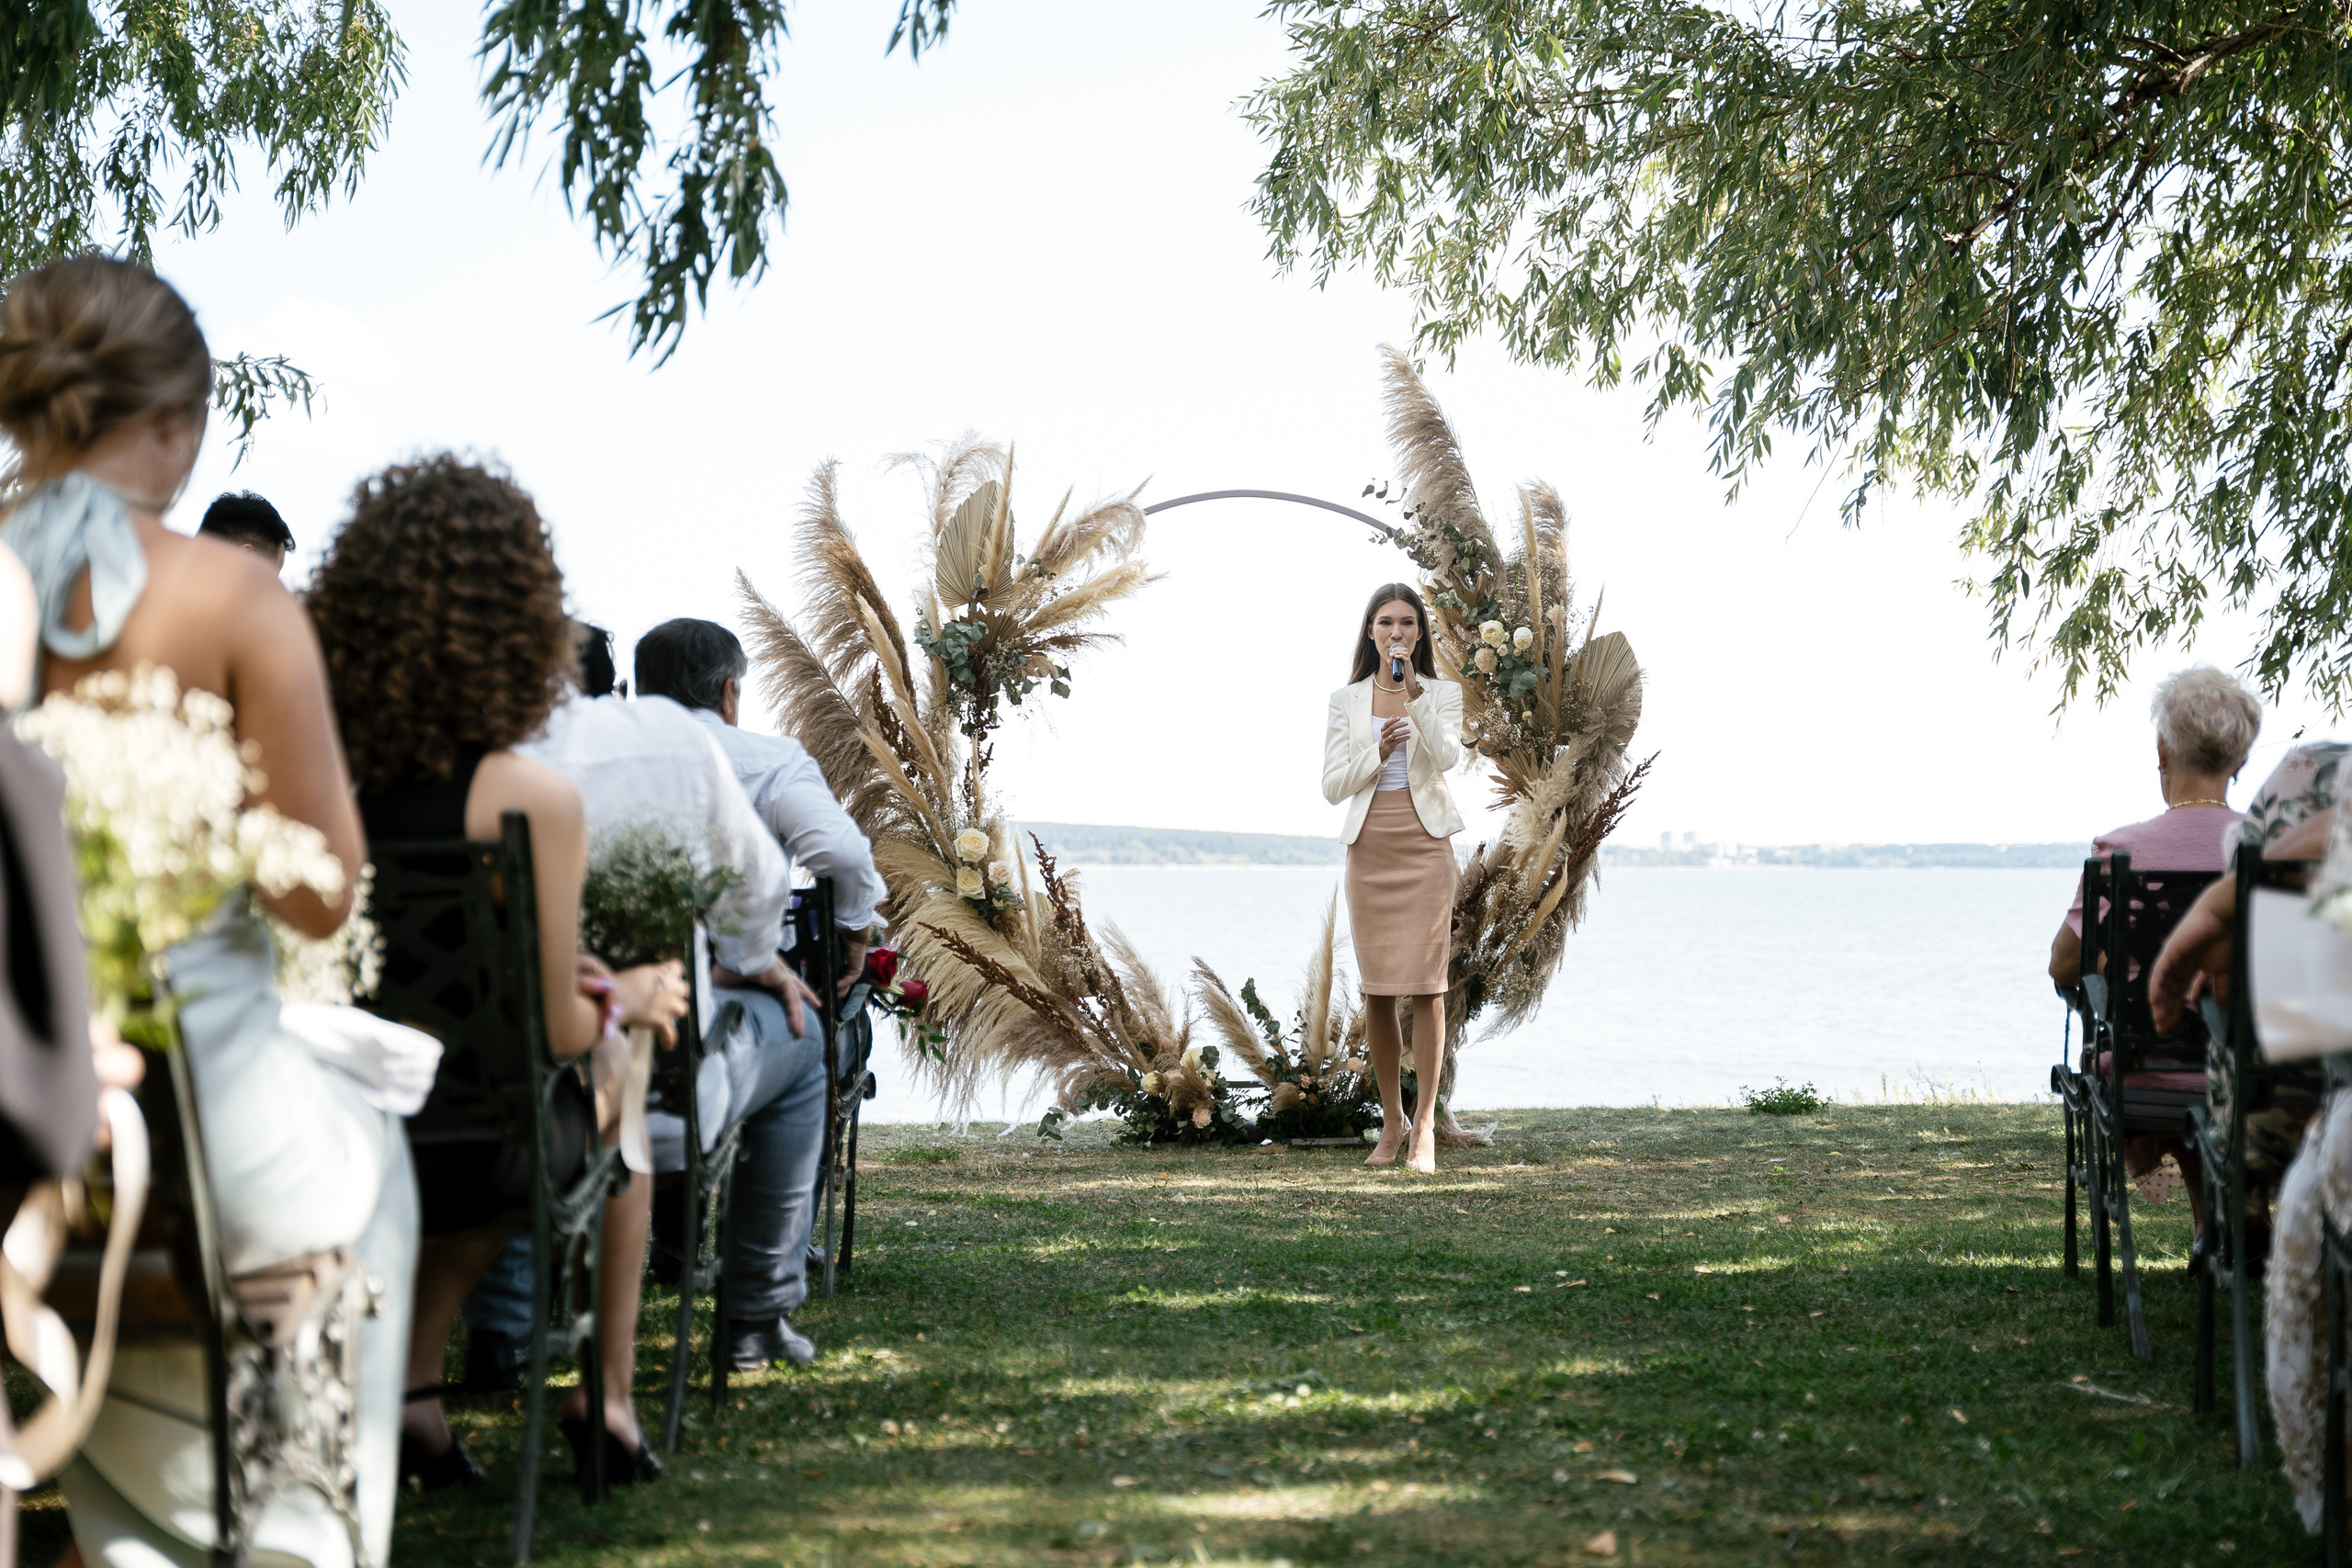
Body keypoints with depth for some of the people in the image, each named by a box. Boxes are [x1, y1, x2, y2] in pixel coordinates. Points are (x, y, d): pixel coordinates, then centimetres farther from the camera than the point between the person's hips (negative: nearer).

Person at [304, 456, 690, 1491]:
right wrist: (623, 998, 8)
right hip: (471, 1150, -4)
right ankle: (603, 1397, 36)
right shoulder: (532, 800, -20)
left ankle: (409, 1389, 25)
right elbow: (554, 1033, -13)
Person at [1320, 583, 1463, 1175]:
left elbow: (1447, 757, -13)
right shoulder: (1346, 701, 8)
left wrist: (1414, 695, -20)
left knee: (1426, 985, -8)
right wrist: (1376, 754, -14)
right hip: (1369, 850, 2)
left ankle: (1424, 1127, -7)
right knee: (1376, 990, 4)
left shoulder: (1442, 694, 6)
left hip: (1425, 847, -2)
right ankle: (1391, 1120, 17)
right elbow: (1332, 786, 3)